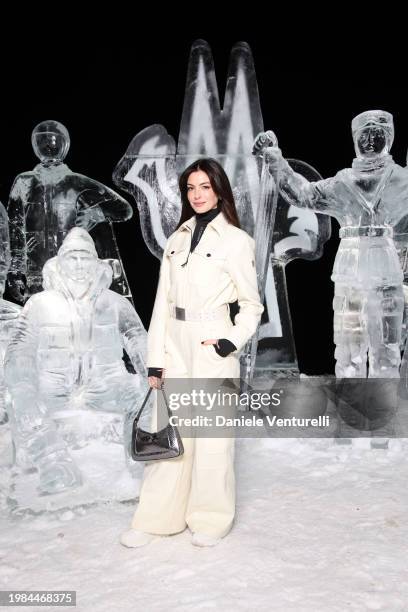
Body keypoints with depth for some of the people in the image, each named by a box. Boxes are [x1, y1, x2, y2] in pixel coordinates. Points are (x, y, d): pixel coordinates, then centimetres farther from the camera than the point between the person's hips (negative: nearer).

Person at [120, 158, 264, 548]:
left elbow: (251, 305, -1)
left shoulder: (236, 240, -4)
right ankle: (157, 518, 22)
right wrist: (156, 360, 5)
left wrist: (230, 343, -16)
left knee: (212, 434, 5)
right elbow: (162, 302, 9)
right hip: (175, 345, 5)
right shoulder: (176, 239, 11)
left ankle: (212, 519, 24)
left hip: (212, 348, -5)